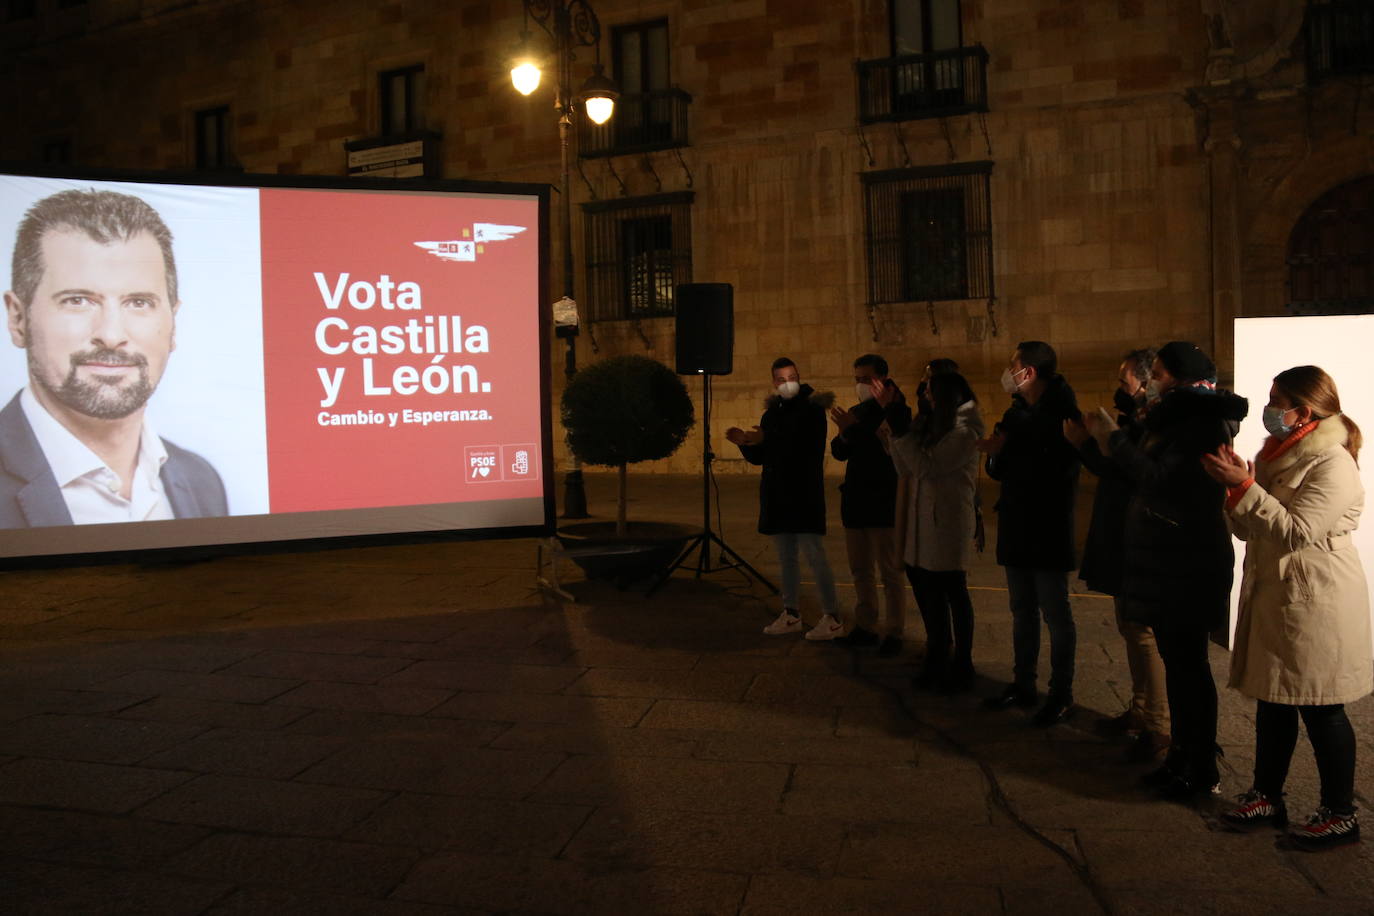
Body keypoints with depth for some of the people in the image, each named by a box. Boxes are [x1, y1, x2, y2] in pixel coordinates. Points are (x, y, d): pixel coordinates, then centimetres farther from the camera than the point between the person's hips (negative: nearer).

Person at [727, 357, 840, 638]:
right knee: (786, 558, 13)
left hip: (804, 495, -7)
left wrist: (766, 439, -29)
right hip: (777, 495, 7)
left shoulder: (811, 408, -5)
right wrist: (745, 443, -4)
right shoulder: (771, 412, 13)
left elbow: (803, 442, -23)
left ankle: (831, 619, 3)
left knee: (814, 555, -5)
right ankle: (791, 615, 23)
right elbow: (759, 457, 15)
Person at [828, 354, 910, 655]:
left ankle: (894, 633, 7)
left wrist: (854, 429, -25)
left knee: (890, 572, 0)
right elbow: (839, 452, 8)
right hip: (855, 502, 7)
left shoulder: (896, 410, -7)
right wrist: (844, 433, -12)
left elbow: (888, 448, -20)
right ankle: (864, 628, 21)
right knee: (860, 571, 12)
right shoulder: (856, 412, 12)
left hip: (883, 503, -7)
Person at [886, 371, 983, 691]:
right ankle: (939, 655, 28)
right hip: (923, 519, 7)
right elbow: (906, 467, 7)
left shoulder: (964, 431, -11)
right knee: (924, 585, 12)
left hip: (949, 522, -7)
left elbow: (927, 466, -19)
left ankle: (962, 665, 18)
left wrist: (901, 435, -16)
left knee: (953, 592, 4)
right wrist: (894, 435, -3)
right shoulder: (930, 424, 11)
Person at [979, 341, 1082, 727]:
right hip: (1016, 527, 8)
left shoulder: (1060, 414, -13)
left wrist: (1007, 452, -14)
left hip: (1048, 531, -7)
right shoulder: (1015, 414, 10)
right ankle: (1023, 685, 26)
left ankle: (1061, 694, 13)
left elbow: (1057, 471, -20)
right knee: (1022, 611, 15)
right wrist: (995, 453, -10)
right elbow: (999, 471, 11)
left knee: (1055, 612, 2)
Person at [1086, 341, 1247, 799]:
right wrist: (1107, 442, 5)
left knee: (1189, 663, -1)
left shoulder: (1204, 424, -15)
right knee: (1176, 661, 14)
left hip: (1187, 563, -9)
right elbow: (1145, 478, 12)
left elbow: (1162, 481, -24)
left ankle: (1202, 769, 10)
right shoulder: (1175, 419, 15)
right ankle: (1181, 755, 24)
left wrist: (1116, 441, -15)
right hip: (1164, 560, 9)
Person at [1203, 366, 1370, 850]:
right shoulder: (1277, 455, 11)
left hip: (1316, 603, -8)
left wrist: (1244, 487, -26)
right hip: (1272, 597, 8)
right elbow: (1250, 531, 10)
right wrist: (1235, 486, -6)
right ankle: (1267, 796, 26)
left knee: (1320, 708, 2)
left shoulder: (1332, 465, -16)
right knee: (1272, 701, 14)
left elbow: (1295, 532, -24)